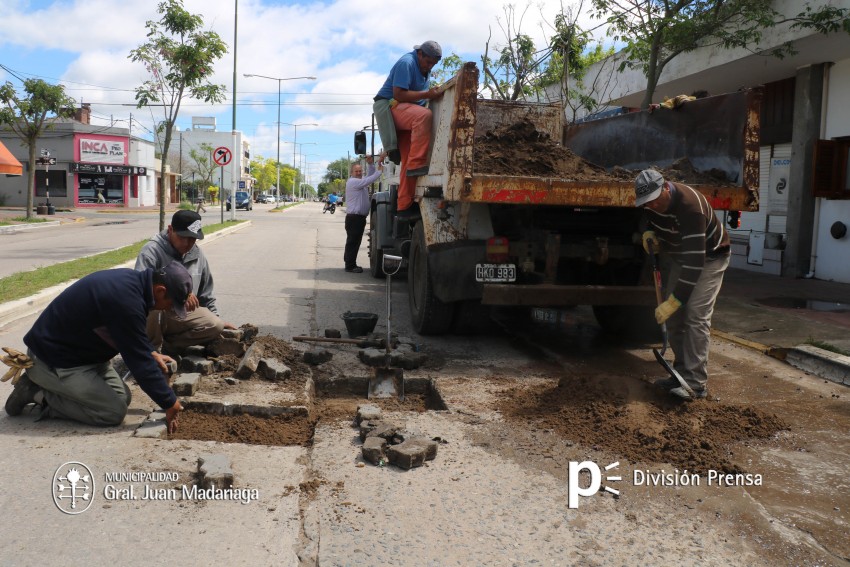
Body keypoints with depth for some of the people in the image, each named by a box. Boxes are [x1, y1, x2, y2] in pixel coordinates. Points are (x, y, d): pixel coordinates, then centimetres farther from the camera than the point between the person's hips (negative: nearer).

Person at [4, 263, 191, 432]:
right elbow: (139, 362, -25)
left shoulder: (130, 279, -3)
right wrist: (169, 403, -16)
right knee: (114, 411, -13)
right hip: (52, 361, -10)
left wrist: (152, 353, 5)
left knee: (122, 397, 8)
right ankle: (38, 394, -2)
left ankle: (40, 386, 13)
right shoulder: (125, 301, -32)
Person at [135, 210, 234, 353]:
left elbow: (206, 294, 16)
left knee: (215, 325, -18)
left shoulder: (197, 255, 5)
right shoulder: (152, 250, -15)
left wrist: (217, 319, 16)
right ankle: (152, 347, -12)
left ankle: (165, 344, -10)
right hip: (153, 313, -5)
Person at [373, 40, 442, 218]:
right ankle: (417, 164, -39)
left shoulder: (423, 67, 15)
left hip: (406, 109, 9)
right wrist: (427, 95, -25)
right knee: (424, 115, -38)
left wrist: (432, 94, 5)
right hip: (390, 106, -9)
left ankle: (405, 205, 2)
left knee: (408, 162, 1)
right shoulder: (407, 63, -15)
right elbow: (399, 94, -22)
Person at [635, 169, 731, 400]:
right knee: (675, 317, 3)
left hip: (708, 257, -8)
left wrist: (673, 301, -41)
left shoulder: (690, 207, -38)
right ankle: (682, 373, 11)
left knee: (695, 316, -18)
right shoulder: (652, 201, -15)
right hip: (678, 255, 8)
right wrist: (648, 233, -12)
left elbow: (694, 262, -40)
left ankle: (696, 383, -16)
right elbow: (649, 218, 13)